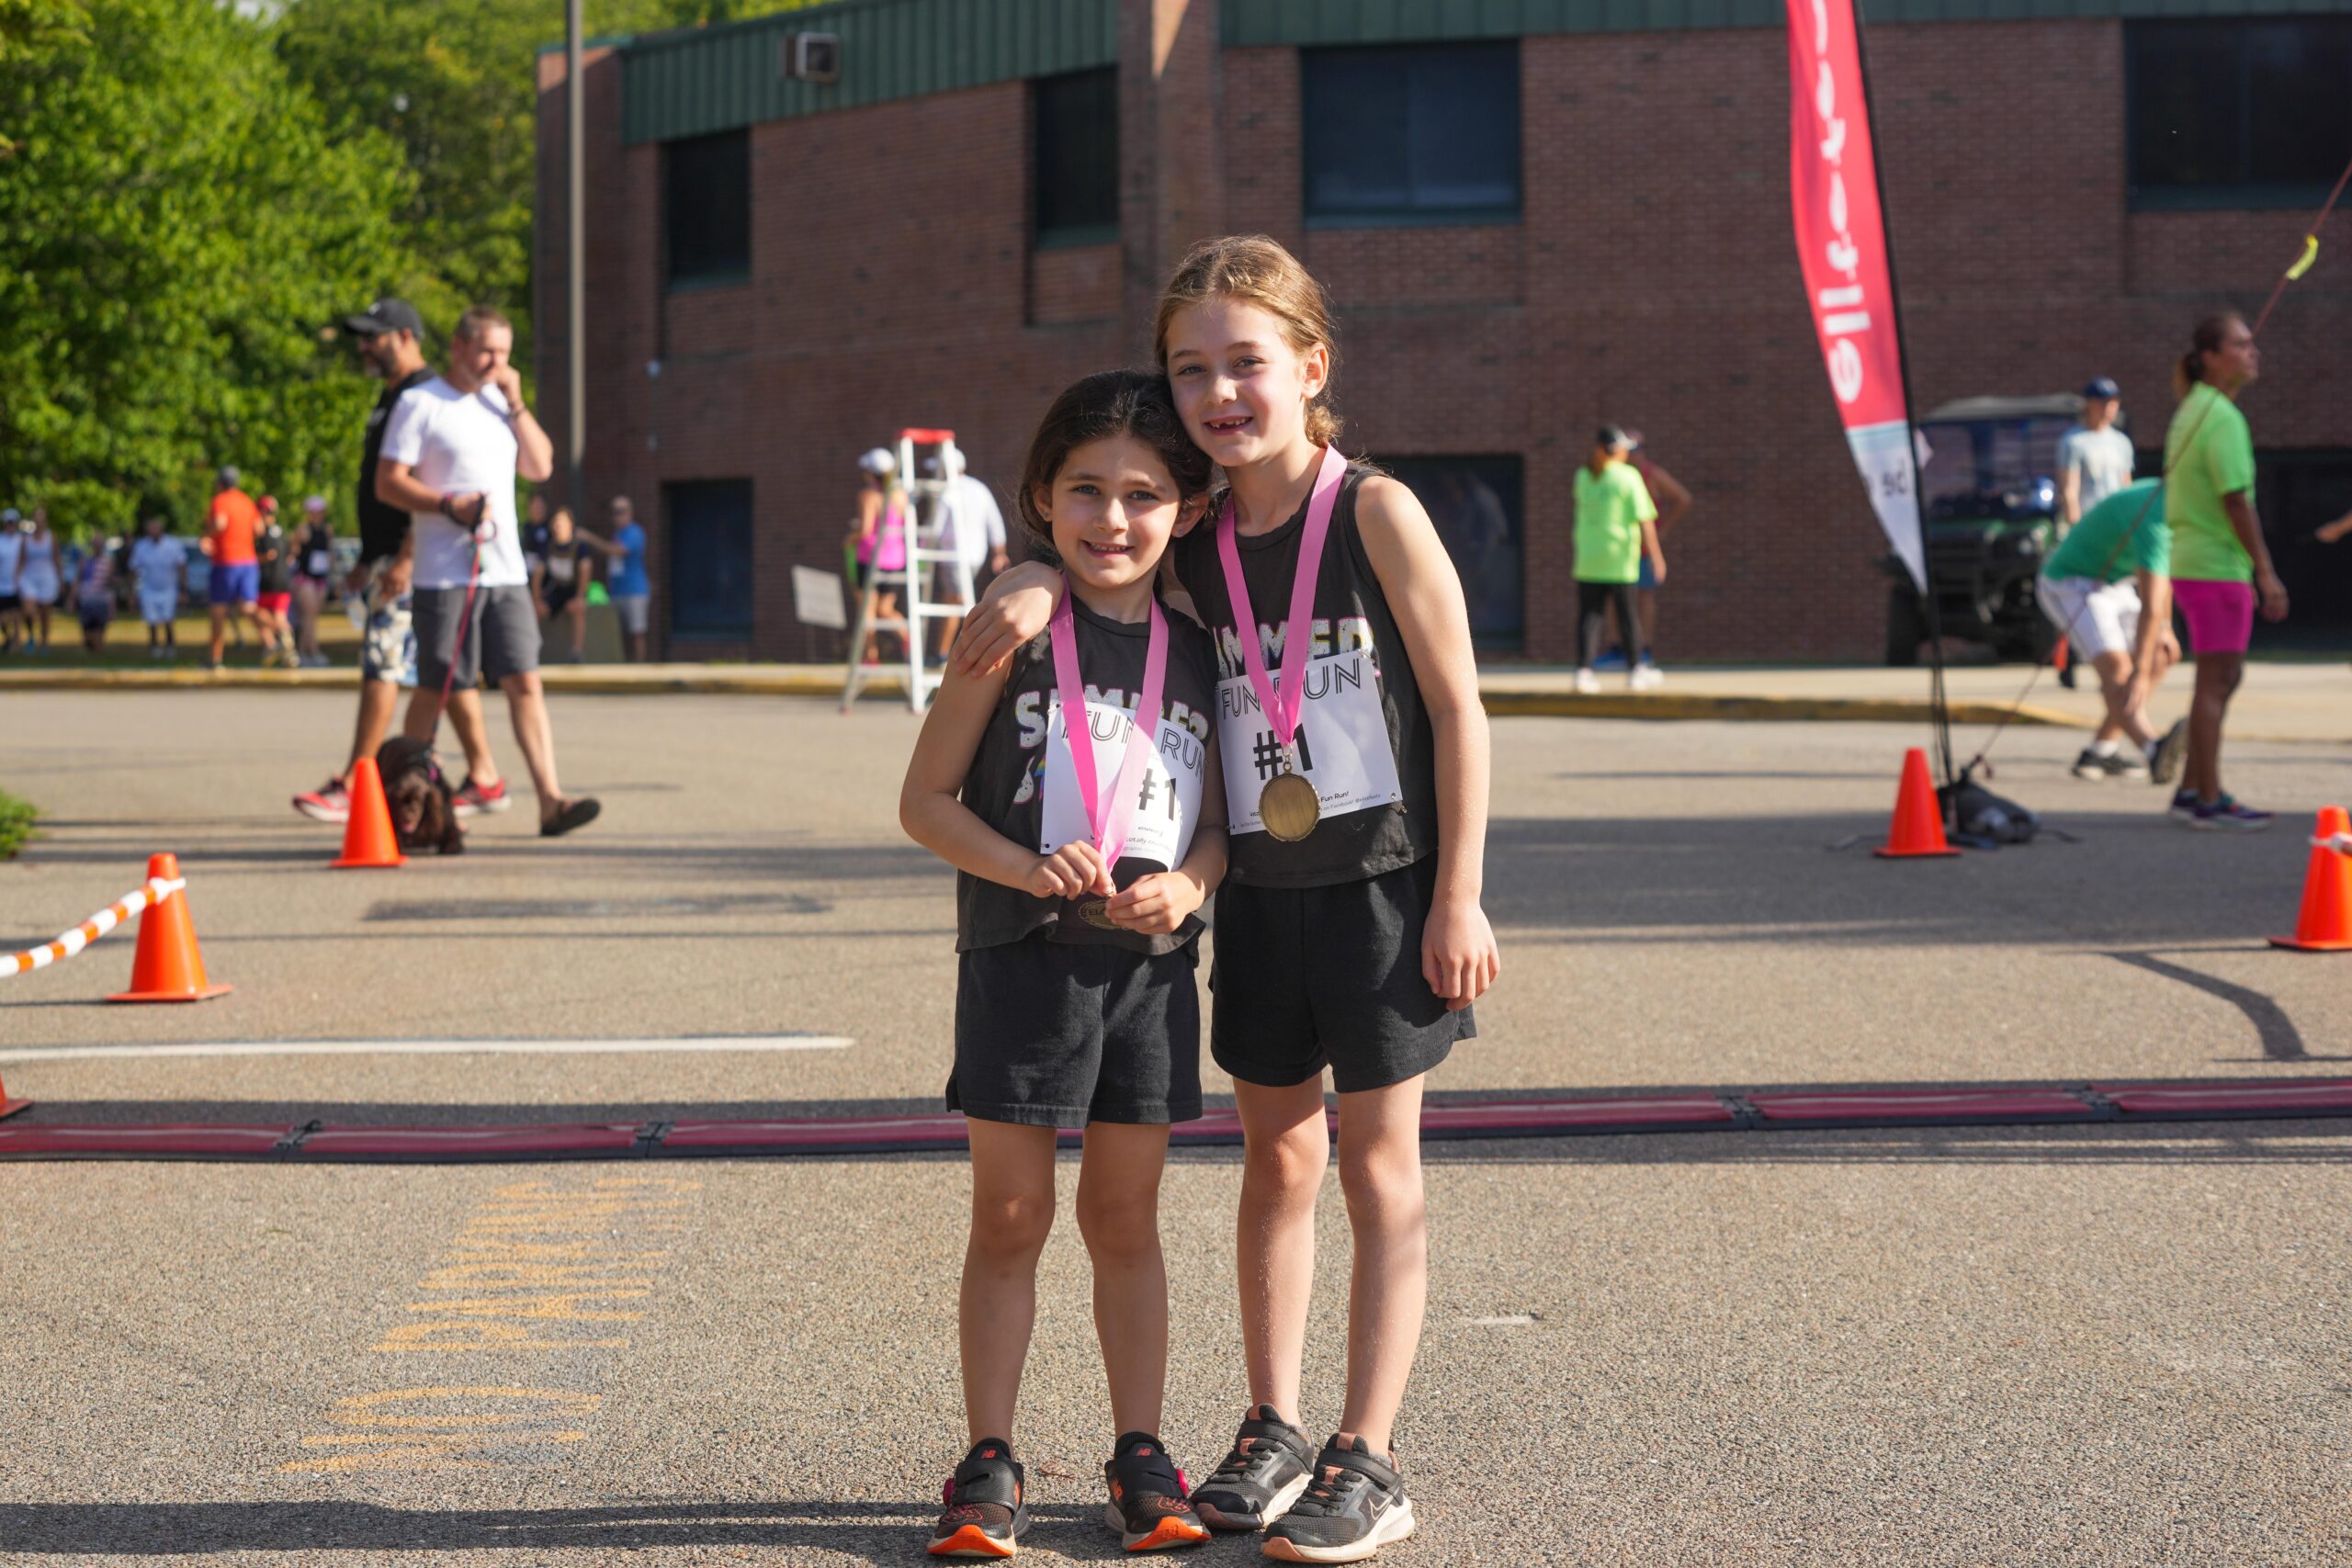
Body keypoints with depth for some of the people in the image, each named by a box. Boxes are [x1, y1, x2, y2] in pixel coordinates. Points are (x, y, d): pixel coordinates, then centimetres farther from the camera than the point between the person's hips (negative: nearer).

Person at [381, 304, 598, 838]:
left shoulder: (499, 404, 17)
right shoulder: (419, 404, -3)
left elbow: (541, 468, 14)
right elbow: (388, 482, -7)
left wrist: (515, 404, 5)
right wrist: (449, 505, -20)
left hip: (505, 571, 5)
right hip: (445, 572, -5)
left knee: (524, 680, -4)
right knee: (438, 688, 0)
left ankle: (550, 799, -9)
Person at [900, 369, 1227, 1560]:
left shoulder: (1197, 648, 4)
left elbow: (1216, 821, 10)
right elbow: (926, 801, -4)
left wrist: (1186, 886, -11)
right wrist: (1026, 867, -19)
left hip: (1150, 967, 3)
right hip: (1021, 959, -2)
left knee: (1125, 1217, 11)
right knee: (1009, 1217, 4)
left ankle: (1141, 1459, 20)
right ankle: (989, 1468, 13)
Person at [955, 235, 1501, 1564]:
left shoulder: (1376, 512, -12)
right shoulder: (1197, 544, 1)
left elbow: (1459, 709, -11)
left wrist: (1458, 898, -13)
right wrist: (1038, 579, -7)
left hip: (1386, 882, -5)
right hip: (1260, 892, 5)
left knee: (1379, 1169, 3)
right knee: (1277, 1161, 12)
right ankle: (1274, 1435, 23)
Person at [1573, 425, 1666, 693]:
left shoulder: (1583, 476, 6)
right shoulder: (1628, 476, -6)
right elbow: (1645, 519, -9)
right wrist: (1656, 555, -7)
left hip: (1586, 558, 3)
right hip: (1620, 560, -3)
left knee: (1589, 615, 4)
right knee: (1628, 615, 8)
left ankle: (1583, 670, -6)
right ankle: (1636, 670, 17)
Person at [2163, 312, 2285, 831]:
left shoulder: (2192, 410, 14)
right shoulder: (2223, 417, -16)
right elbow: (2235, 501, -20)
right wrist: (2265, 570, -17)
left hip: (2192, 559, 10)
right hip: (2217, 567, -10)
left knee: (2224, 676, 16)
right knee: (2216, 680, -4)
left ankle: (2193, 790, 19)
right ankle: (2208, 800, 0)